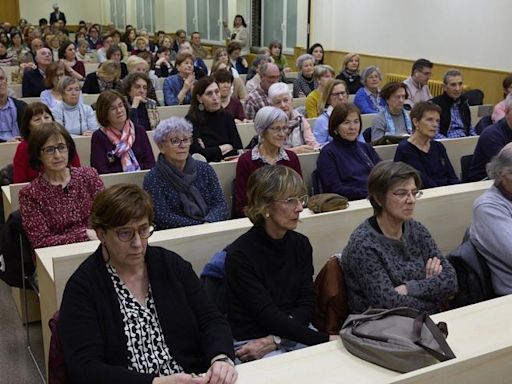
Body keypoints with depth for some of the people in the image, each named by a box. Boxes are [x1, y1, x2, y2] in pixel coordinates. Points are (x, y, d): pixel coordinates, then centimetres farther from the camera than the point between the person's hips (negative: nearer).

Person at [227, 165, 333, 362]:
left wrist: (275, 340, -15)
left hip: (297, 331, 6)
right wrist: (325, 339, -24)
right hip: (250, 342, -5)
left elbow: (306, 303, 1)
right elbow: (267, 314, -18)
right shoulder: (240, 255, -14)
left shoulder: (301, 244, 4)